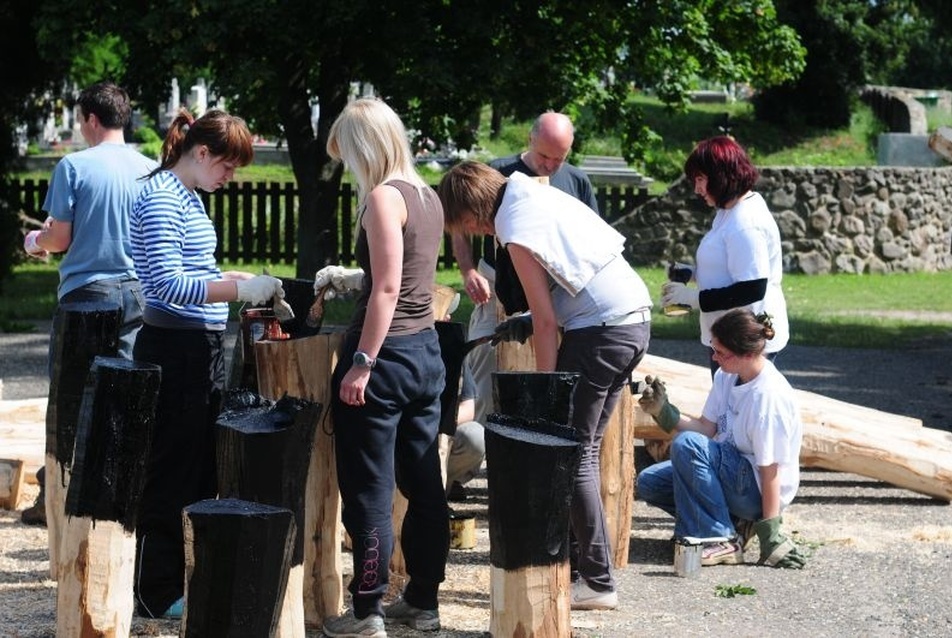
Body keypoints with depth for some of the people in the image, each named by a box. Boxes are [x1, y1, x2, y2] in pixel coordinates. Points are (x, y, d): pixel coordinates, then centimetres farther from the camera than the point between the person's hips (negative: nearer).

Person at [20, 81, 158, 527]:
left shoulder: (74, 167, -10)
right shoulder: (150, 170, 3)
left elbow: (59, 238, -10)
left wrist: (36, 241, 14)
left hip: (86, 290, -4)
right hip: (136, 291, 4)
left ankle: (55, 495, 8)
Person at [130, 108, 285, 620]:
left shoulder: (188, 197, 14)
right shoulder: (161, 199, -16)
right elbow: (168, 285, -25)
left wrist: (245, 285, 13)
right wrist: (241, 289, -28)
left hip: (202, 350, 10)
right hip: (175, 350, -10)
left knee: (201, 471, 15)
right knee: (171, 474, -3)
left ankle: (187, 575, 24)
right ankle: (157, 593, 4)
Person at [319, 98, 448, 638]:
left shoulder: (383, 197, -15)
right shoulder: (428, 197, 10)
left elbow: (387, 289, -20)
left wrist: (361, 364, -20)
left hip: (387, 353, -9)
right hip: (427, 350, 9)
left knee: (370, 490, -1)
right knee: (424, 484, 12)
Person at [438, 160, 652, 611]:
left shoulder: (517, 233, -14)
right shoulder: (538, 194, 12)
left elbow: (546, 321, -15)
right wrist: (527, 321, 17)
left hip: (601, 332, -9)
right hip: (636, 318, 9)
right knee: (582, 450, 14)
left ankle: (598, 583, -2)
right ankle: (577, 565, 18)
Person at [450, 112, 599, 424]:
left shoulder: (577, 182, 6)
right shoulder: (499, 173, -2)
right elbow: (461, 229, 3)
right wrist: (469, 272, -14)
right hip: (497, 292, -2)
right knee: (486, 390, -3)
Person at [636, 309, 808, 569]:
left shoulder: (769, 395, -25)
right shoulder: (726, 377, 0)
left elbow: (771, 470, -24)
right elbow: (705, 428, 3)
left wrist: (770, 535, -22)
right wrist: (664, 412, -11)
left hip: (759, 491, -9)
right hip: (732, 469, 9)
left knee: (686, 445, -28)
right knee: (649, 482, 0)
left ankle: (723, 540, -21)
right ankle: (733, 523, 5)